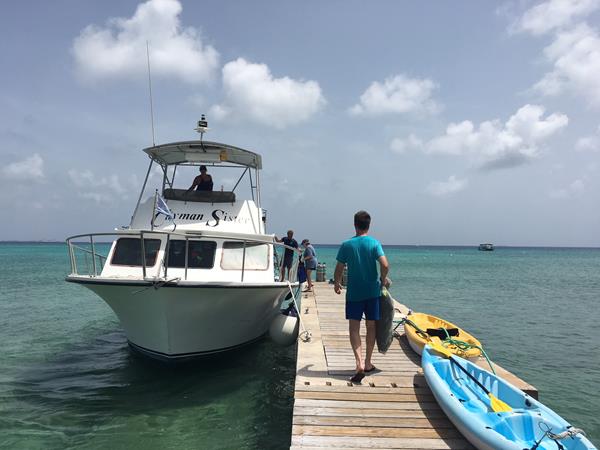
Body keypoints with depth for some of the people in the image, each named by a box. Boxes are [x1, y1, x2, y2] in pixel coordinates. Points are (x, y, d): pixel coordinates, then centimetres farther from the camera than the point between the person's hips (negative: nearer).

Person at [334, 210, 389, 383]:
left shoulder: (347, 245, -6)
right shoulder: (374, 243, -6)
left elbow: (339, 269, -3)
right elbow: (385, 265, -18)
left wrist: (336, 284, 15)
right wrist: (383, 279, 2)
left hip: (354, 292, -1)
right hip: (372, 291, 1)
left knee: (354, 327, 2)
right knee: (371, 326, 14)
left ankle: (359, 363, -15)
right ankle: (368, 363, 25)